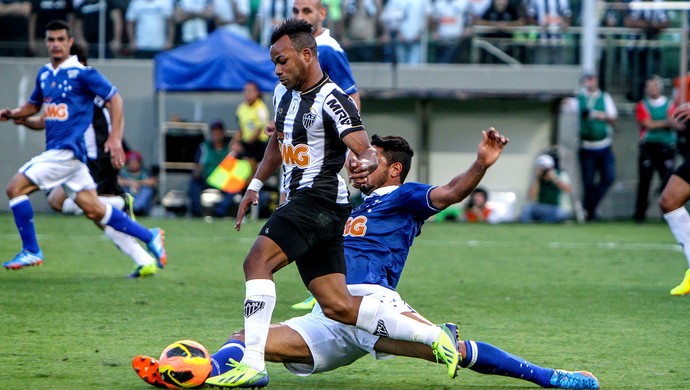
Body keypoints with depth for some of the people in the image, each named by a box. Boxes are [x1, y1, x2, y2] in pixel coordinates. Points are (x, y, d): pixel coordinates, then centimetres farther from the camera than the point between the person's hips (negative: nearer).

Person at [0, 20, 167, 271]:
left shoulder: (82, 72, -8)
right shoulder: (44, 74, 14)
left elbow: (114, 98, -9)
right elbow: (34, 105, 28)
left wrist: (115, 137, -16)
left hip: (68, 150, -7)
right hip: (55, 149, 7)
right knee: (93, 209, 5)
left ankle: (31, 251, -4)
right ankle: (150, 237, 14)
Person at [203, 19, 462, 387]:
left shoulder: (331, 100, -14)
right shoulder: (284, 93, 13)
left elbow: (366, 150, -24)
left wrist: (365, 165, -46)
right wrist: (254, 186, 26)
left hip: (320, 201, -9)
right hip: (299, 202, 9)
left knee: (257, 260, -24)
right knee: (339, 307, 4)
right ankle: (435, 337, 12)